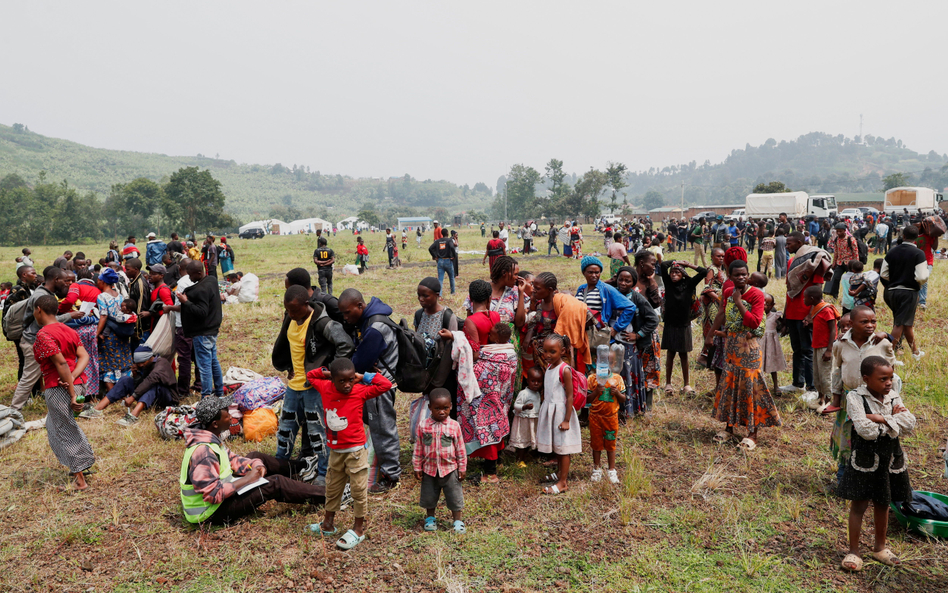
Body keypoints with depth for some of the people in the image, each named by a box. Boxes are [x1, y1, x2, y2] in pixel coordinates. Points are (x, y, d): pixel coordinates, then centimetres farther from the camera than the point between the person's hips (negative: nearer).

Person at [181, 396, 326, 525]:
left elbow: (231, 459, 10)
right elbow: (213, 494, -32)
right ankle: (324, 495, 1)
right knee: (275, 483, -11)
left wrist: (255, 465, -8)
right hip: (213, 511, -10)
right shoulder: (203, 452, -31)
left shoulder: (210, 437, -1)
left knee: (256, 457, 16)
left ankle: (298, 467, 35)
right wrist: (246, 480, -23)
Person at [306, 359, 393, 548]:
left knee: (358, 489, 4)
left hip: (355, 450, -5)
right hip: (335, 451, 5)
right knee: (332, 487, 20)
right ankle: (328, 525, 38)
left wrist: (363, 376, -17)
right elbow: (310, 376, 13)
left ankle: (359, 529, 19)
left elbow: (386, 385, -24)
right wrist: (327, 372, -1)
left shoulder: (360, 391, -16)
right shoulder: (325, 388, -6)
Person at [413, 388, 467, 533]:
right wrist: (417, 467, 0)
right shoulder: (423, 425, -8)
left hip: (450, 469, -1)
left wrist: (462, 468, 1)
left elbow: (460, 449, -2)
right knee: (429, 495, 15)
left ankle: (457, 520, 24)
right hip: (429, 469, 1)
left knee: (454, 496, 7)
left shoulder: (454, 426, -9)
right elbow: (418, 448, -1)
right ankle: (430, 518, 37)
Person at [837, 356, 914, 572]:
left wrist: (880, 419, -20)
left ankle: (880, 548, 35)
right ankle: (853, 551, 16)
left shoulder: (893, 396, 0)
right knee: (859, 504, 4)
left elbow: (910, 424, -12)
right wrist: (893, 419, -13)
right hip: (865, 459, -5)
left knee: (883, 504, 18)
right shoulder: (855, 397, -15)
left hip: (891, 458, 5)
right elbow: (865, 430, -25)